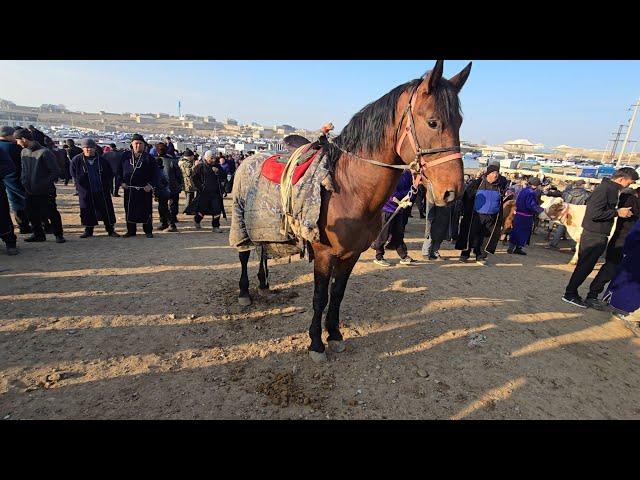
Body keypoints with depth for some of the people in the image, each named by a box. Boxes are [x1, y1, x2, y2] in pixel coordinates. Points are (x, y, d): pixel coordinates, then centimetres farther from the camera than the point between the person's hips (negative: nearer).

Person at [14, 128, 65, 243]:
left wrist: (44, 184, -16)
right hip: (30, 192, 7)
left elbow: (55, 172, -13)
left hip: (45, 192, -7)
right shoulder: (24, 152, 9)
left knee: (51, 213, -1)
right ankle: (38, 234, 23)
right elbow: (24, 170, 19)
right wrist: (23, 181, 4)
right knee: (32, 214, 10)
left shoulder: (44, 152, -13)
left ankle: (59, 235, 12)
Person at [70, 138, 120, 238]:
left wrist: (107, 186, 2)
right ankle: (88, 230, 19)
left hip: (102, 191, 0)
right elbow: (74, 176, 13)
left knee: (107, 210, 1)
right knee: (87, 211, 6)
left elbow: (110, 174, 10)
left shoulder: (102, 160, 4)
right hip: (85, 192, 0)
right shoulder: (77, 160, 3)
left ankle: (111, 230, 10)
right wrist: (79, 185, 4)